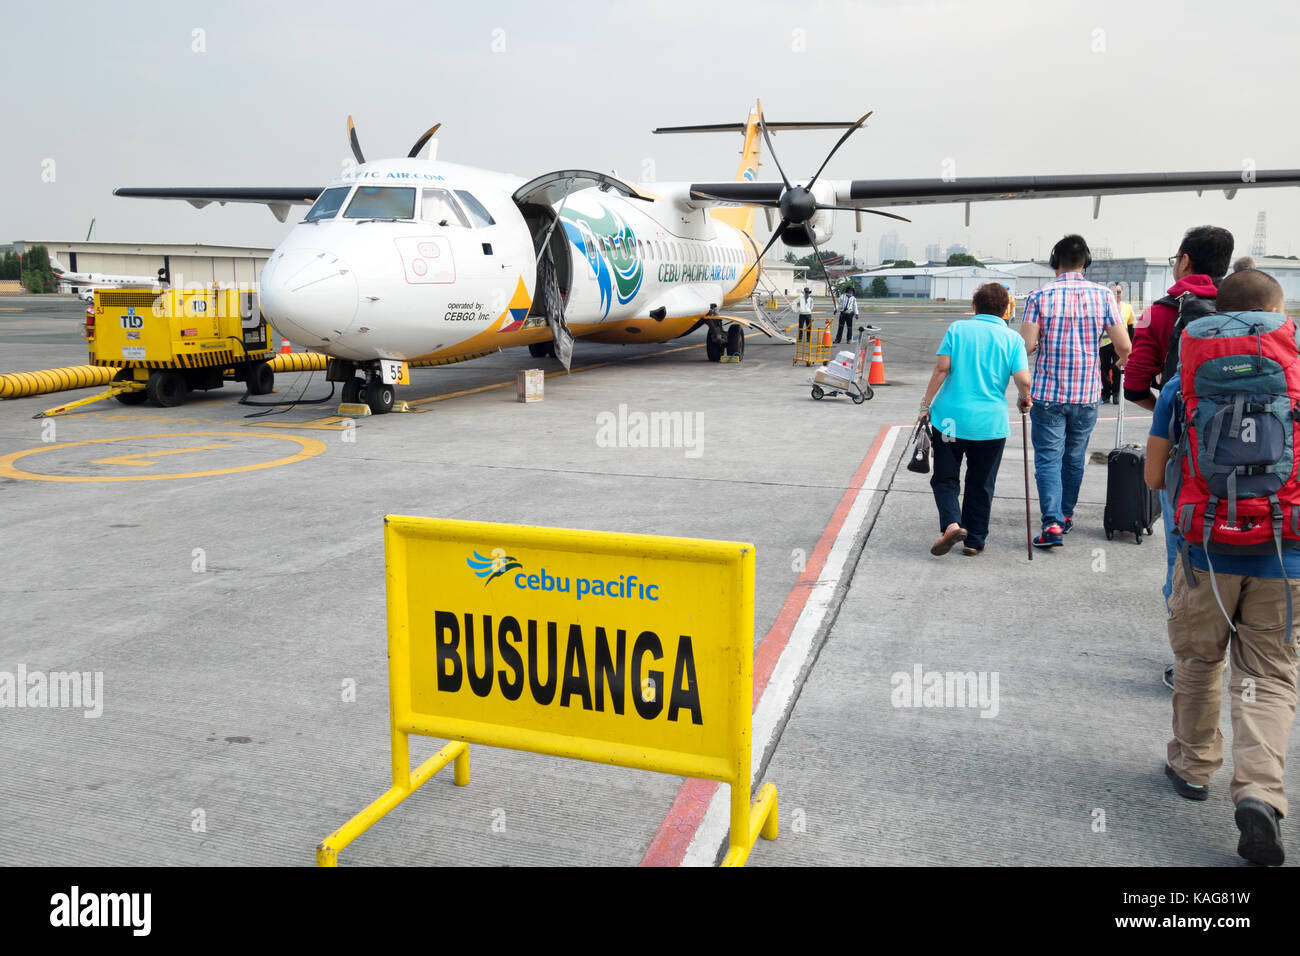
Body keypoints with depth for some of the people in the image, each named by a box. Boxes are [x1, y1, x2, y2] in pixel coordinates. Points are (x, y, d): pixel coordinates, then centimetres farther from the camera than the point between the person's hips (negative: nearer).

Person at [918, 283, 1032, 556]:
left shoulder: (957, 328, 1)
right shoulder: (1013, 339, 2)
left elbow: (942, 368, -7)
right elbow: (1023, 380, -9)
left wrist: (925, 405, -1)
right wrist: (1025, 400, 12)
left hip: (950, 418, -1)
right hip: (990, 422, 1)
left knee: (945, 478, 9)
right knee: (980, 485, 13)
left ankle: (951, 523, -14)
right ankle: (974, 541, 17)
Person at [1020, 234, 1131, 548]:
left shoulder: (1039, 296, -6)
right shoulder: (1103, 295, -2)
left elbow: (1026, 345, -12)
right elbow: (1124, 346, -4)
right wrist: (1123, 360, 20)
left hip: (1048, 392, -2)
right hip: (1087, 393, 2)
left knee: (1048, 457, 0)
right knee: (1075, 457, 17)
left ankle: (1053, 523, -12)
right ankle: (1066, 514, 30)